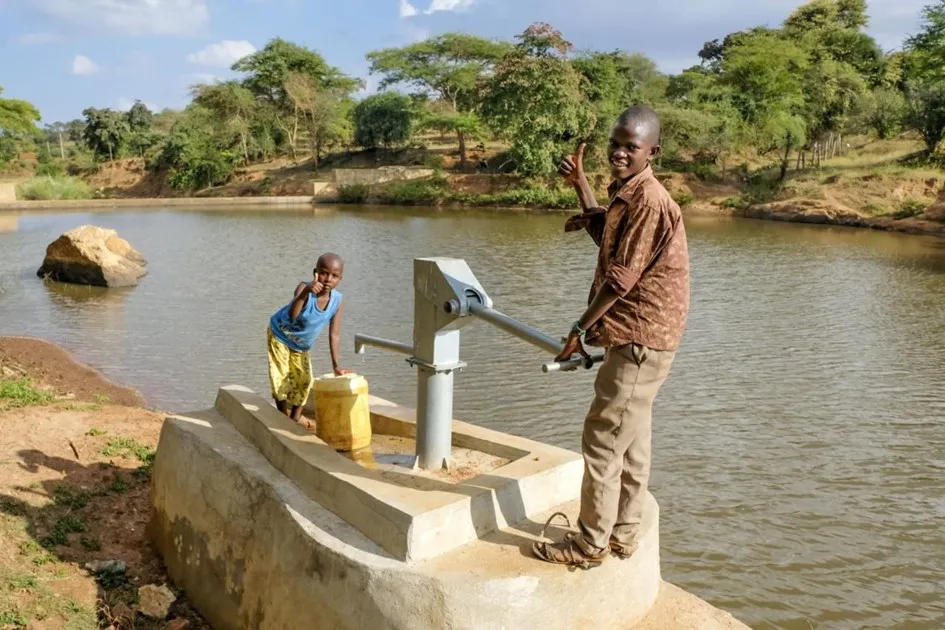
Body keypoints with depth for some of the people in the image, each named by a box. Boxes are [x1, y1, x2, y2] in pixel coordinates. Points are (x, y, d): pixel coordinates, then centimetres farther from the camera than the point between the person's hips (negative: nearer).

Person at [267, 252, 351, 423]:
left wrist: (335, 365, -17)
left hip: (302, 346, 5)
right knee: (280, 378, -3)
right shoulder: (305, 288, -35)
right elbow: (292, 315, -55)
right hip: (279, 335, -4)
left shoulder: (337, 300, -23)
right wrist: (305, 292, -70)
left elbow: (334, 335, -16)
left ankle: (295, 418, 26)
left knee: (304, 381, 9)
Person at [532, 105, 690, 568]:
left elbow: (621, 278, -21)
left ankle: (590, 544, 9)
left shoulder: (649, 201, -20)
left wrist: (581, 329, -12)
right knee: (630, 438, 16)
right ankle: (622, 535, 27)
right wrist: (579, 183, 20)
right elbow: (606, 235, 30)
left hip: (641, 339, -11)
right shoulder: (626, 193, 12)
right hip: (636, 336, 11)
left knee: (602, 438, -3)